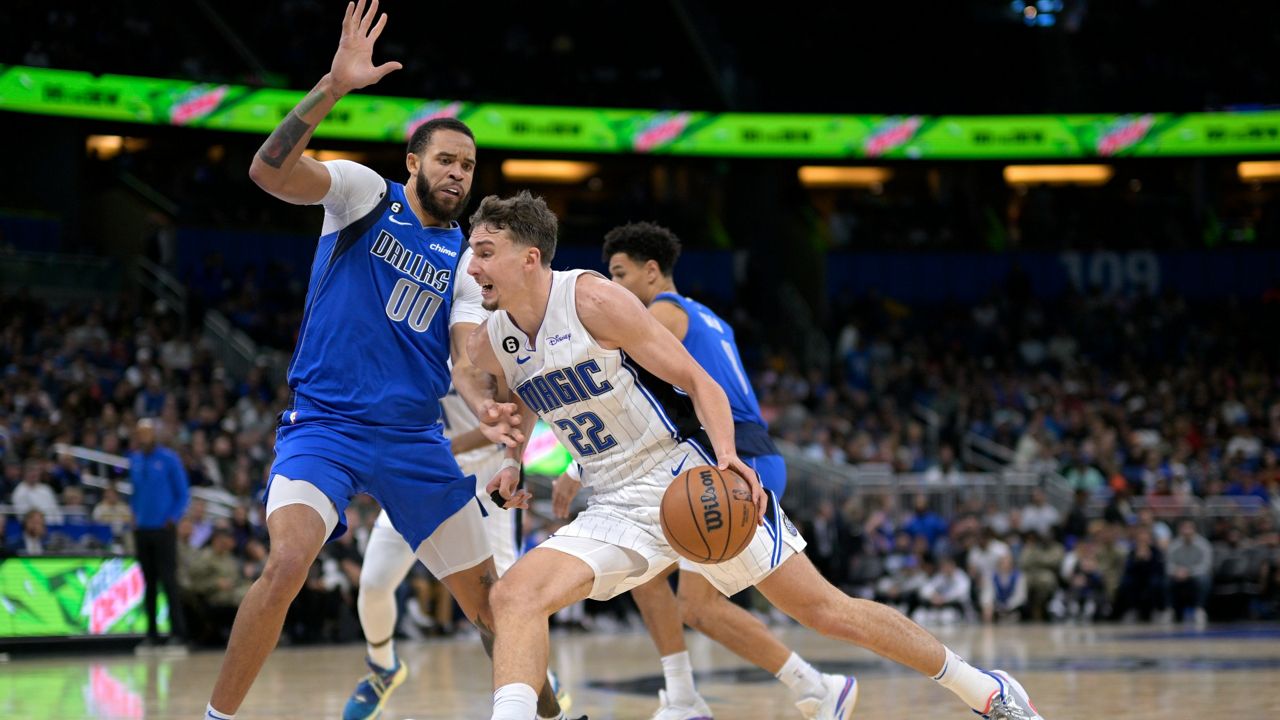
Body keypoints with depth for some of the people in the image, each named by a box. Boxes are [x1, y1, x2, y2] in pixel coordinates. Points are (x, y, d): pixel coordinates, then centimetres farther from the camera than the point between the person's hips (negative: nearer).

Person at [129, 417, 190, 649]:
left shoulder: (169, 459, -4)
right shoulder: (134, 460, 11)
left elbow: (183, 494, -2)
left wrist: (173, 519, -11)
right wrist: (134, 514, 7)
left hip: (163, 528, -5)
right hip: (141, 530, 5)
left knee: (168, 580, -8)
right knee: (149, 582, 7)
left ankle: (178, 632, -7)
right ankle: (151, 633, 11)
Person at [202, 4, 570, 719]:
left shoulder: (464, 258, 11)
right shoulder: (364, 192, 0)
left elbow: (467, 353, -1)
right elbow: (271, 172, -17)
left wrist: (485, 406, -25)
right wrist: (334, 85, -29)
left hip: (415, 437, 5)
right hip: (324, 421, -5)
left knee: (484, 591, 8)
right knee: (289, 562, -28)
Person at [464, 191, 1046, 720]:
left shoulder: (593, 300, -16)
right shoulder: (486, 347, 1)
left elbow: (697, 381, -13)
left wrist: (727, 457, -29)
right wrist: (513, 462, 6)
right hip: (619, 507, 6)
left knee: (824, 609, -2)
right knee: (512, 596, -17)